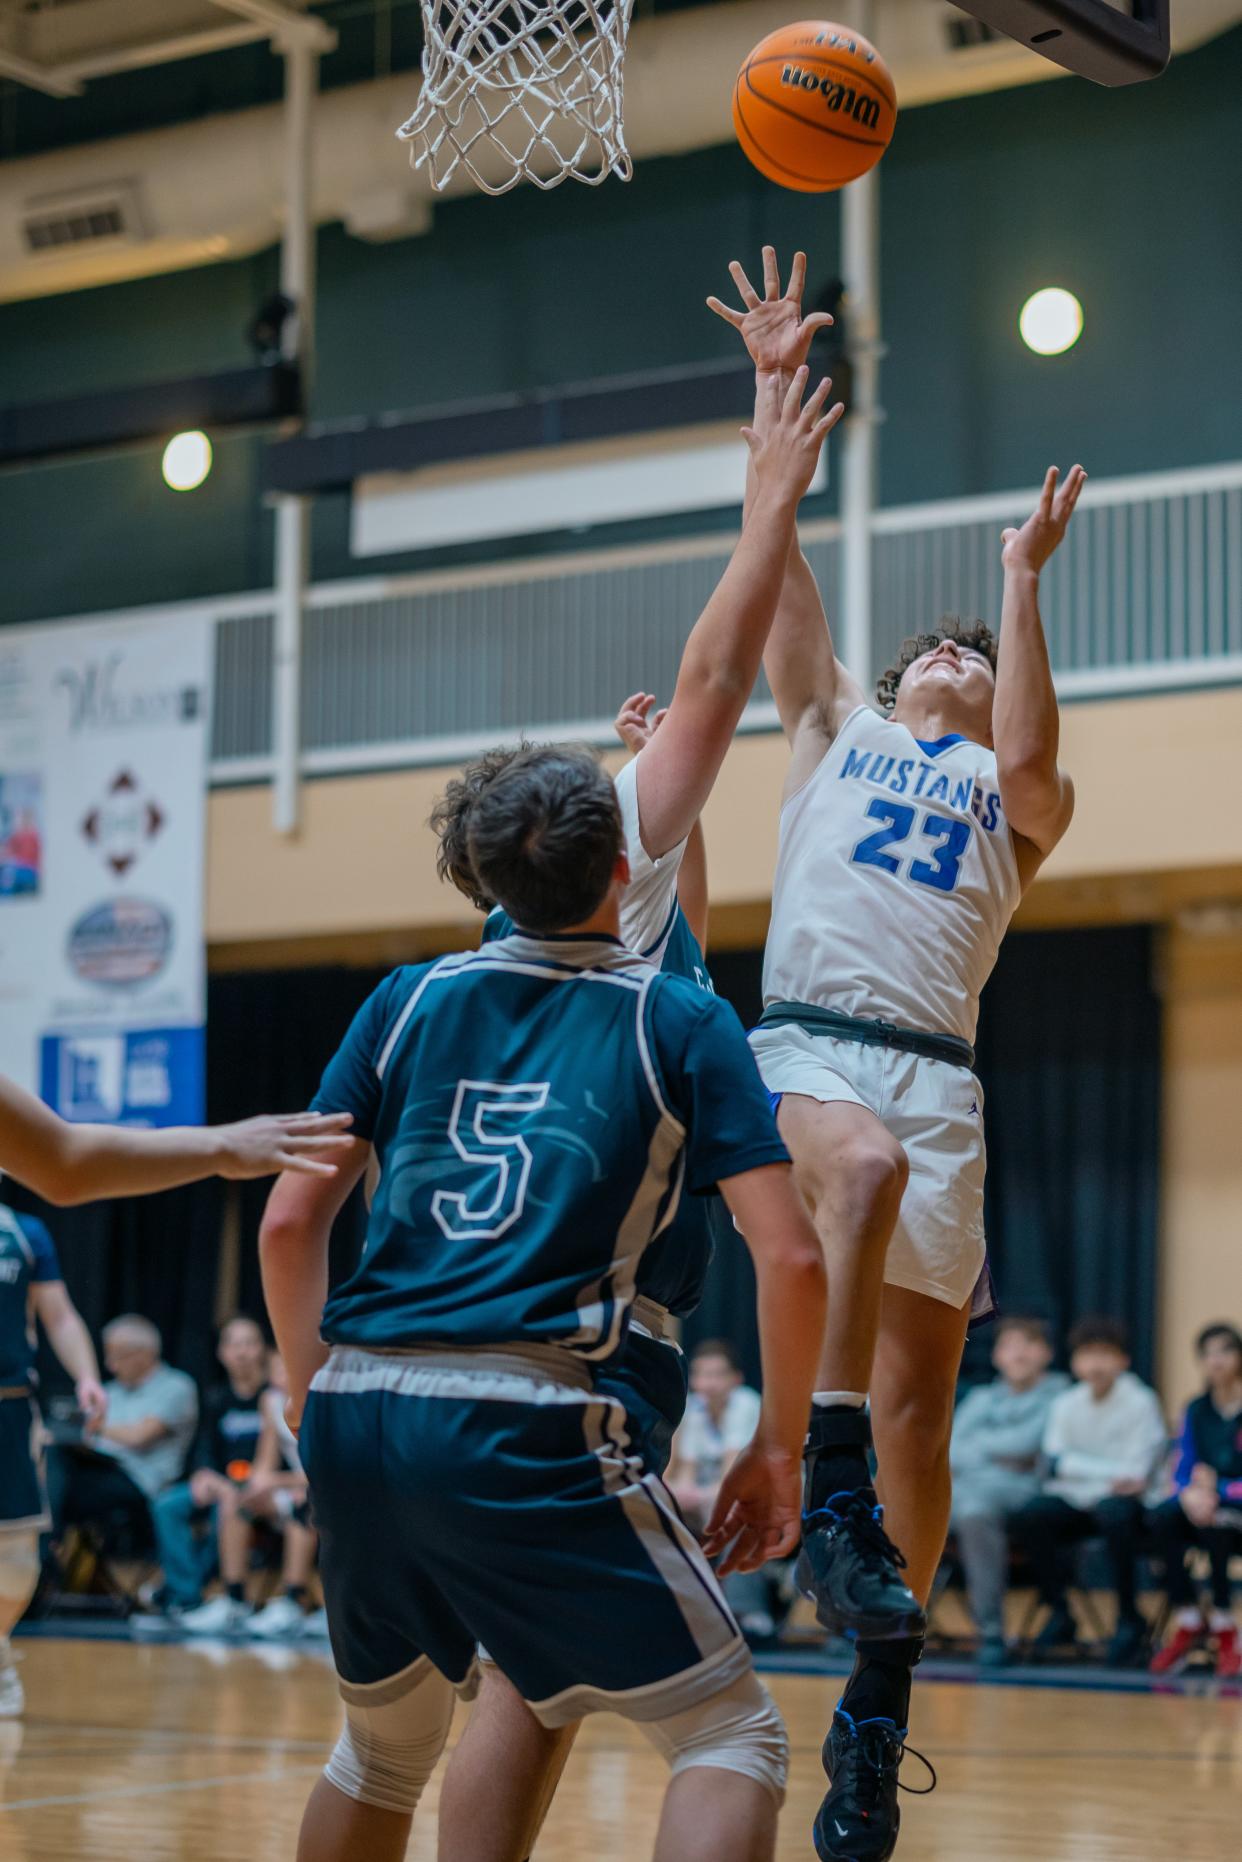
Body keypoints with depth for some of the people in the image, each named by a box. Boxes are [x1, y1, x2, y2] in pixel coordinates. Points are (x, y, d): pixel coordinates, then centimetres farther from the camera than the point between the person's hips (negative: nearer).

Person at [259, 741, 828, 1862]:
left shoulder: (409, 1002, 14)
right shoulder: (682, 1024, 5)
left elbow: (289, 1228, 11)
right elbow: (790, 1257, -2)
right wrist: (778, 1450, 9)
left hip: (356, 1421, 5)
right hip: (523, 1424, -5)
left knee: (384, 1745, 27)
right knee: (731, 1735, 5)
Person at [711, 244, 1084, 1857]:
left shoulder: (1015, 793, 21)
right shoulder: (839, 727, 23)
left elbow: (1030, 766, -4)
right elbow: (780, 568, 14)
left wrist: (1026, 583, -5)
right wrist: (775, 387, 7)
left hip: (937, 1069, 2)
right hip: (808, 1042, -2)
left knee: (920, 1393, -1)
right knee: (865, 1168, -38)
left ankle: (878, 1693, 7)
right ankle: (831, 1490, -38)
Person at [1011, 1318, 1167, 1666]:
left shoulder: (1141, 1402, -2)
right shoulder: (1065, 1404, 8)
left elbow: (1137, 1471, -9)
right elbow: (1056, 1461, -4)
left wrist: (1081, 1468, -15)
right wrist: (1113, 1471, -14)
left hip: (1120, 1498, -3)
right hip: (1072, 1504, 3)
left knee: (1115, 1514, -38)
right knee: (1029, 1516, -26)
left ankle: (1129, 1618, -19)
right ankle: (1059, 1613, -10)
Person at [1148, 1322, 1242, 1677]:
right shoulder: (1196, 1411, 10)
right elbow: (1182, 1474, 4)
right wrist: (1189, 1494, -18)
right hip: (1205, 1505, 4)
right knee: (1161, 1517, -27)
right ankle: (1188, 1623, -23)